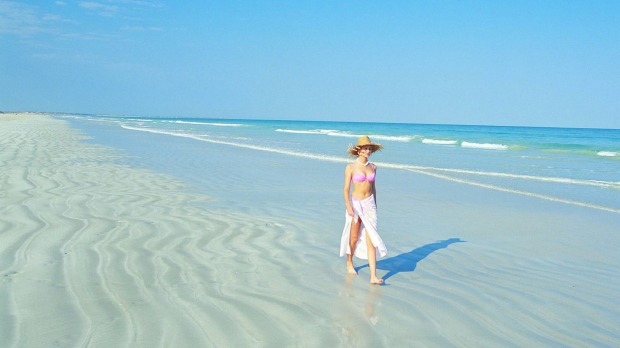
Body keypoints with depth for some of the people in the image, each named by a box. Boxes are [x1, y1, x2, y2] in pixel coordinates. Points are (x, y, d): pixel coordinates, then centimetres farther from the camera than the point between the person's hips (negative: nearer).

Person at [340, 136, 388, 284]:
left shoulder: (373, 167, 6)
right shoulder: (351, 167, -7)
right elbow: (346, 189, -9)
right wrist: (348, 207, -19)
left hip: (369, 204, 3)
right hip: (355, 204, -3)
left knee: (371, 240, -6)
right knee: (354, 238, 12)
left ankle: (373, 276, -10)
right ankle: (349, 263, 39)